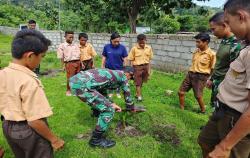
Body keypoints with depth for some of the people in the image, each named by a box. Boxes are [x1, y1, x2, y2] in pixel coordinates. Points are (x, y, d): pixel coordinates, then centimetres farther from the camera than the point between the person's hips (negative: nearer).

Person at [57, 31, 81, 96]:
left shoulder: (76, 45, 13)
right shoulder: (62, 46, 0)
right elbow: (61, 57, -2)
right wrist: (63, 65, -7)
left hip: (78, 62, 5)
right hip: (70, 63, -5)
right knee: (70, 77, 0)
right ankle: (68, 90, 17)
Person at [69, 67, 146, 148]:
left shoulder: (110, 73, 29)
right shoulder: (123, 76, 8)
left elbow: (103, 93, 34)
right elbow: (127, 94, 19)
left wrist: (112, 104, 27)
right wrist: (131, 107, 35)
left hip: (75, 80, 10)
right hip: (81, 86, -10)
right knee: (109, 110, -5)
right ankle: (96, 139, 8)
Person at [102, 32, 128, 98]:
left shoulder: (122, 47, -9)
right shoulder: (106, 47, -8)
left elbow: (124, 59, -3)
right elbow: (104, 57, 1)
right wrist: (102, 67, 3)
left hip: (119, 68, 0)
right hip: (109, 68, 1)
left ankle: (118, 92, 36)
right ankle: (110, 92, 35)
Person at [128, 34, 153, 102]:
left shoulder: (149, 48, 0)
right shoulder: (134, 48, -10)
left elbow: (149, 59, 6)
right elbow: (131, 60, -6)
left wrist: (148, 69, 6)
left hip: (145, 66, 4)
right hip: (137, 67, -4)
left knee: (141, 81, 14)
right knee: (138, 82, 3)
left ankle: (137, 93, 32)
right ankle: (139, 96, 13)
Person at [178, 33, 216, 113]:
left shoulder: (211, 54, -11)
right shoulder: (196, 51, 7)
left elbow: (213, 69, -6)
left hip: (201, 76, -6)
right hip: (190, 74, 6)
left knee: (198, 96, 0)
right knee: (181, 92, 5)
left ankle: (203, 111, 28)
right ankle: (181, 109, 24)